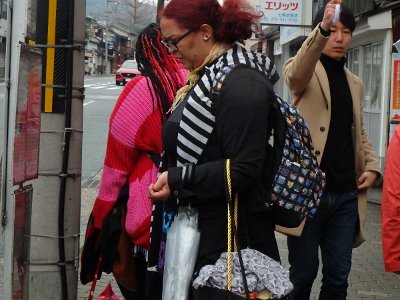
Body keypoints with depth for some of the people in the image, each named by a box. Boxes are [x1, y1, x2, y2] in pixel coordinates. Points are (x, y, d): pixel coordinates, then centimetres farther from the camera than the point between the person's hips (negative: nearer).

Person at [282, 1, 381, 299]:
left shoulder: (354, 83, 17)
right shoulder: (303, 70, -1)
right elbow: (297, 74, -26)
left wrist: (372, 165, 7)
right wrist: (322, 28, -43)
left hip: (346, 195, 5)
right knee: (303, 273, 2)